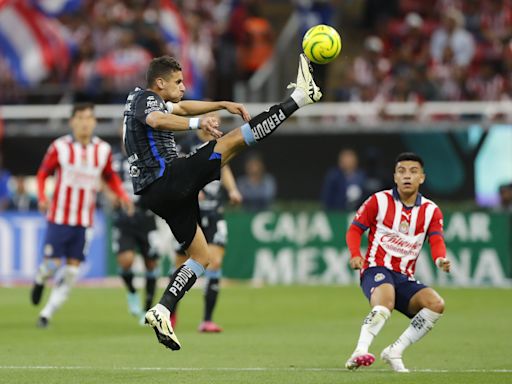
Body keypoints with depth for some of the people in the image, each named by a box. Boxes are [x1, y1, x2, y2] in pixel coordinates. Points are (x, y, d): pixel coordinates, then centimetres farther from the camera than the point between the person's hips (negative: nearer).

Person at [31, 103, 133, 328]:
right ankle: (39, 280, 29)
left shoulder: (103, 150, 1)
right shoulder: (59, 147, -7)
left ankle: (47, 314, 10)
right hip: (59, 217, -3)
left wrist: (122, 196, -1)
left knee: (72, 270, -1)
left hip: (84, 221, 3)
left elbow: (110, 177, 16)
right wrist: (42, 197, -14)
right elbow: (43, 174, 2)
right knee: (52, 264, -9)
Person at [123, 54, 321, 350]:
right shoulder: (144, 98, -5)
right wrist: (197, 123, -42)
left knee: (201, 255, 14)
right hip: (167, 178, -10)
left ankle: (163, 310, 2)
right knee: (233, 140, -14)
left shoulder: (147, 100, 23)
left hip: (156, 195, 10)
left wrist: (223, 105, 31)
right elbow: (156, 120, -29)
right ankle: (299, 97, -17)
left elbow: (182, 108, 38)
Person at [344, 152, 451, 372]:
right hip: (376, 269, -5)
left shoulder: (431, 211, 8)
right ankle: (360, 352, -52)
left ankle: (394, 351, -11)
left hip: (405, 278, 5)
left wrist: (441, 260, -28)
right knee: (385, 301, -37)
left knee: (436, 304, -20)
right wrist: (355, 255, -13)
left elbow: (436, 241, -5)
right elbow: (355, 229, 6)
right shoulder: (379, 201, 1)